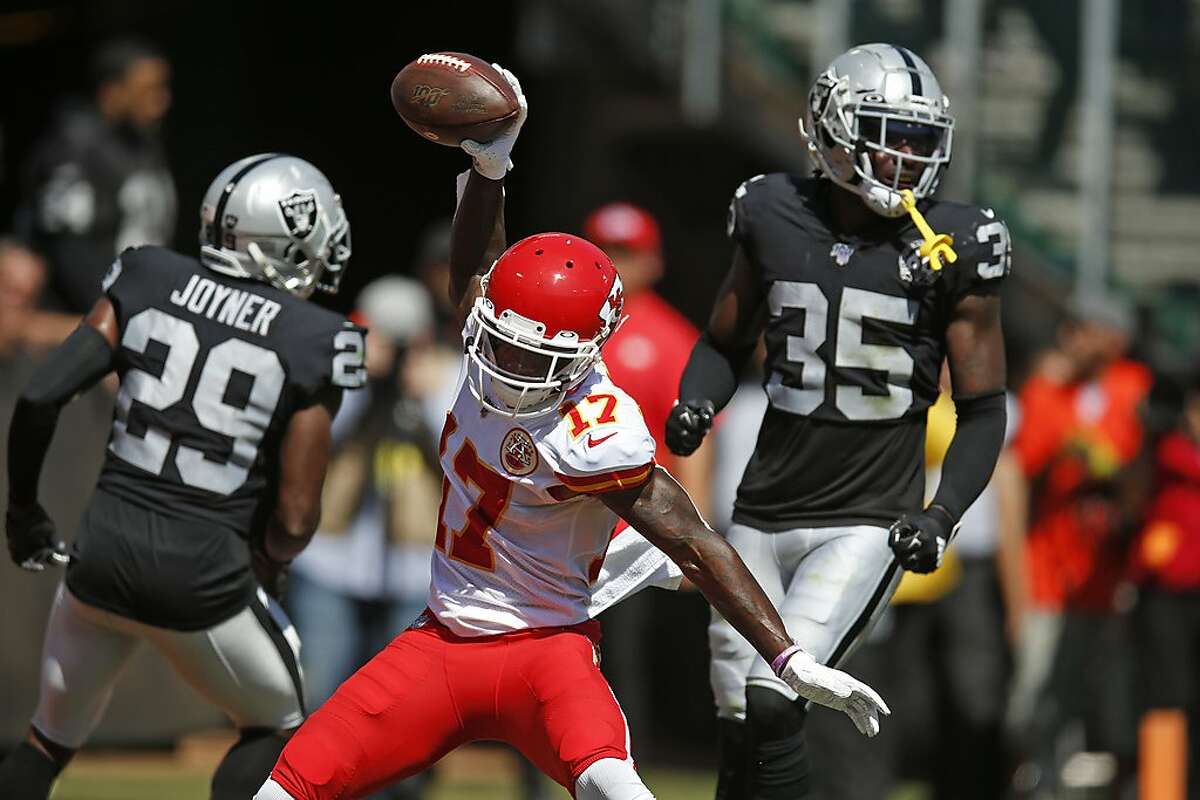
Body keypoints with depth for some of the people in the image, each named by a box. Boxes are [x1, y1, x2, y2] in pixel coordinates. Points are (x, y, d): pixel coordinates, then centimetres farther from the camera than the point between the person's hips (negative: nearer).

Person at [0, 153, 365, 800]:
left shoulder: (148, 283, 2)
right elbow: (294, 518, -6)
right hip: (203, 573, -3)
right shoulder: (312, 343, -7)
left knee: (52, 740, 23)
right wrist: (266, 570, 17)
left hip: (102, 553, 4)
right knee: (276, 728, 22)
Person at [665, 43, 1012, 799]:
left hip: (868, 525, -4)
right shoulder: (777, 219, 2)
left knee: (771, 705, -20)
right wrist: (695, 405, -4)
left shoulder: (950, 249, -6)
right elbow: (725, 344, 18)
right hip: (764, 513, 4)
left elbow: (983, 411, 0)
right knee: (743, 725, 7)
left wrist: (943, 516, -14)